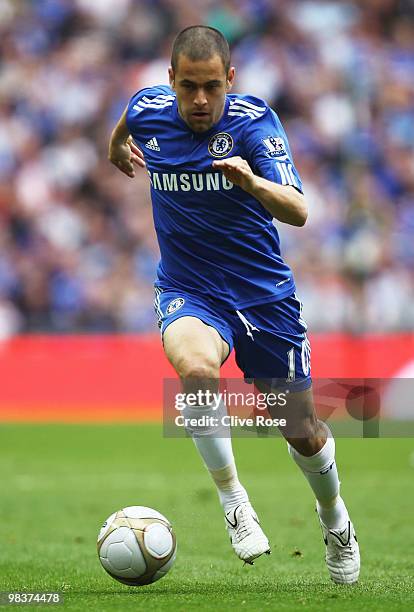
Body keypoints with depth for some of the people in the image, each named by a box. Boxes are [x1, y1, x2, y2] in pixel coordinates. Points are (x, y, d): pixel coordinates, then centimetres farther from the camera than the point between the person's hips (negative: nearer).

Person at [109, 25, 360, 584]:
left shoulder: (253, 120, -18)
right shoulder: (148, 110, -9)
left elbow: (298, 212, -30)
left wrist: (252, 182, -49)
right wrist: (117, 145, 37)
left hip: (265, 296, 0)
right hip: (189, 293, 1)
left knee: (303, 433, 8)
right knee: (196, 366, -35)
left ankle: (334, 516, 41)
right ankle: (230, 495, -17)